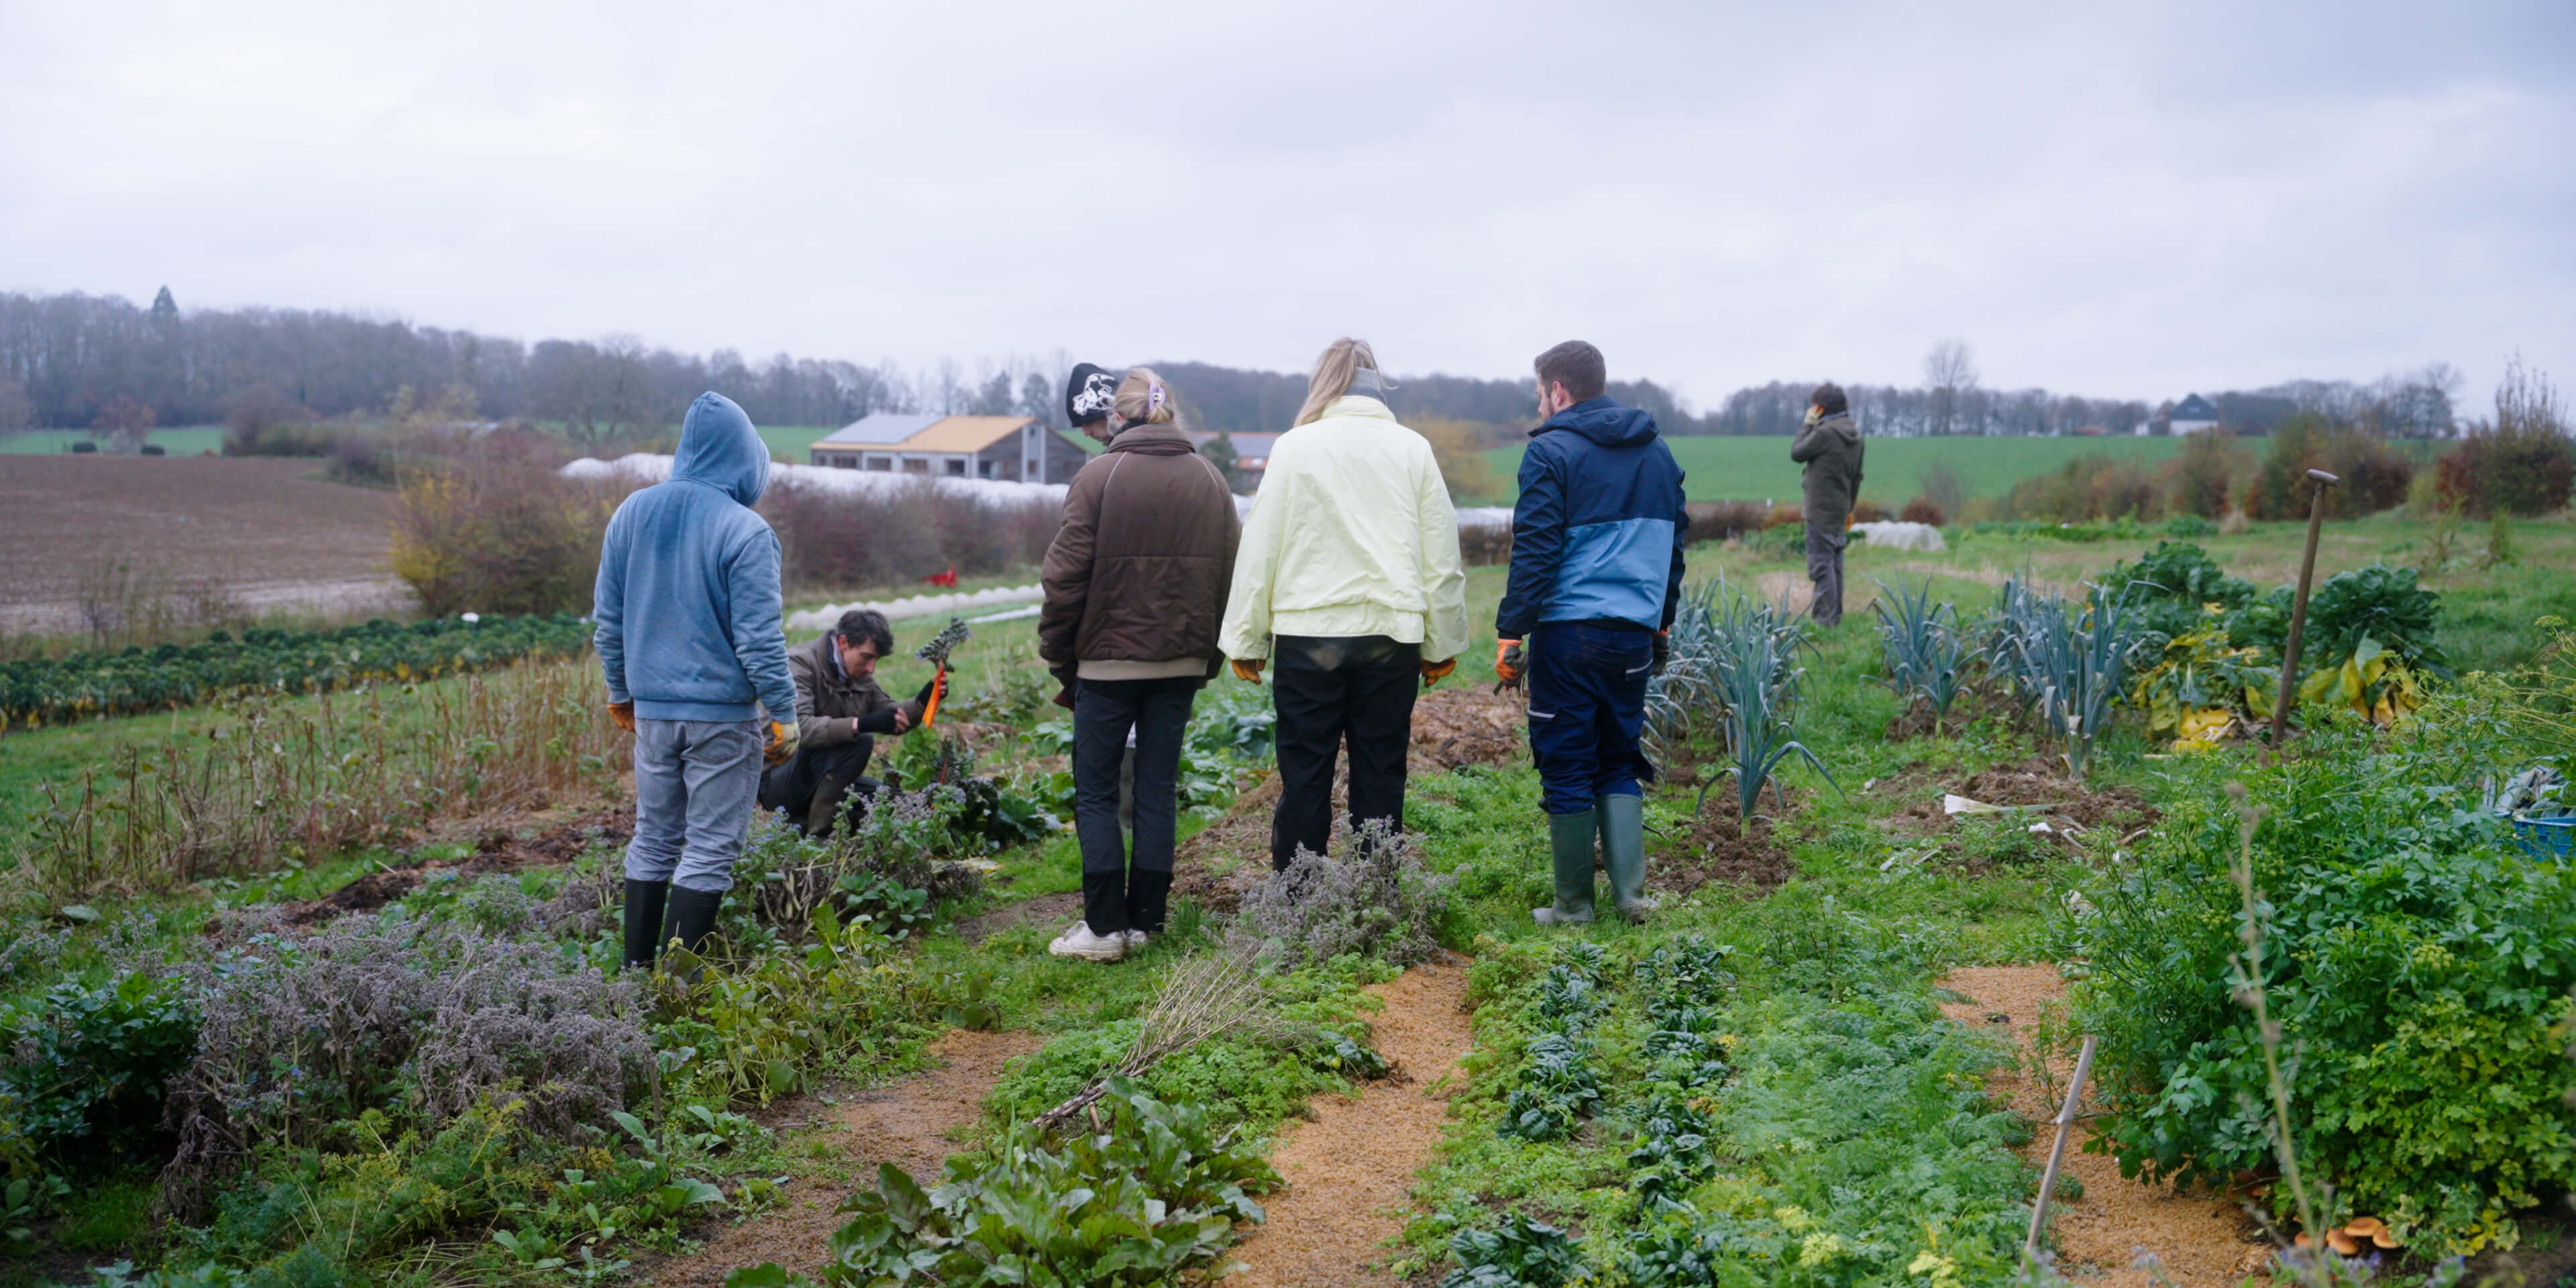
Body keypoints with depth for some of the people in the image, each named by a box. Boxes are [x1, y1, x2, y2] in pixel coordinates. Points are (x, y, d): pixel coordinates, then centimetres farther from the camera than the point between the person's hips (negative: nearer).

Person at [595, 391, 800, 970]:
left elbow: (608, 619, 12)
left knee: (653, 839, 17)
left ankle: (637, 968, 20)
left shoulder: (631, 514, 5)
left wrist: (621, 691, 23)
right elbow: (759, 639, -14)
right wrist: (784, 715, -5)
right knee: (710, 848, 1)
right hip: (724, 714, -6)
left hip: (652, 709, 6)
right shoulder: (745, 531, -14)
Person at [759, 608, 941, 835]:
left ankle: (802, 822, 6)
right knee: (859, 741, -28)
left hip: (825, 779, 8)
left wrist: (922, 702, -9)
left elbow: (893, 718, 13)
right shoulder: (800, 664, -19)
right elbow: (799, 728, -35)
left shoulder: (859, 674, 5)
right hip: (777, 779, -8)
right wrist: (861, 724, -44)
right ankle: (817, 834, -20)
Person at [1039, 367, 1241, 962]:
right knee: (1159, 791, 10)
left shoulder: (1098, 478, -7)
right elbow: (1227, 577, 10)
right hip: (1181, 661, 4)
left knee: (1096, 793, 5)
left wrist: (1058, 656, 2)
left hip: (1110, 659, -4)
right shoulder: (1211, 481, 7)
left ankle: (1105, 927, 1)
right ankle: (1144, 921, 12)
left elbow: (1066, 578, -8)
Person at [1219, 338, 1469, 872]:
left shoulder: (1296, 446, 0)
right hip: (1391, 633, 2)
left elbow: (1261, 547, 0)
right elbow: (1441, 556, 8)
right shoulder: (1412, 449, 6)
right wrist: (1442, 643, 16)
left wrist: (1247, 638, 6)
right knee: (1380, 778, 8)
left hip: (1309, 634, -2)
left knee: (1305, 777, 4)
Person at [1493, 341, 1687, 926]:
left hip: (1569, 634, -6)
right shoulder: (1657, 453, 13)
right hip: (1635, 635, 6)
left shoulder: (1552, 452, -7)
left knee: (1567, 769, 3)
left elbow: (1535, 553, -13)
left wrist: (1510, 633, -9)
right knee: (1620, 765, 16)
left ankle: (1574, 905, 10)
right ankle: (1630, 892, 7)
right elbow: (1673, 544, 19)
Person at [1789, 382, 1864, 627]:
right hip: (1840, 511, 8)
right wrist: (1850, 508, 24)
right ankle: (1835, 615, 20)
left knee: (1821, 564, -6)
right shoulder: (1855, 436, 10)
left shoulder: (1824, 433, -17)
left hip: (1820, 511, -8)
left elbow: (1797, 453, -6)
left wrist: (1808, 424, 2)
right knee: (1835, 563, 14)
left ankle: (1826, 618, -7)